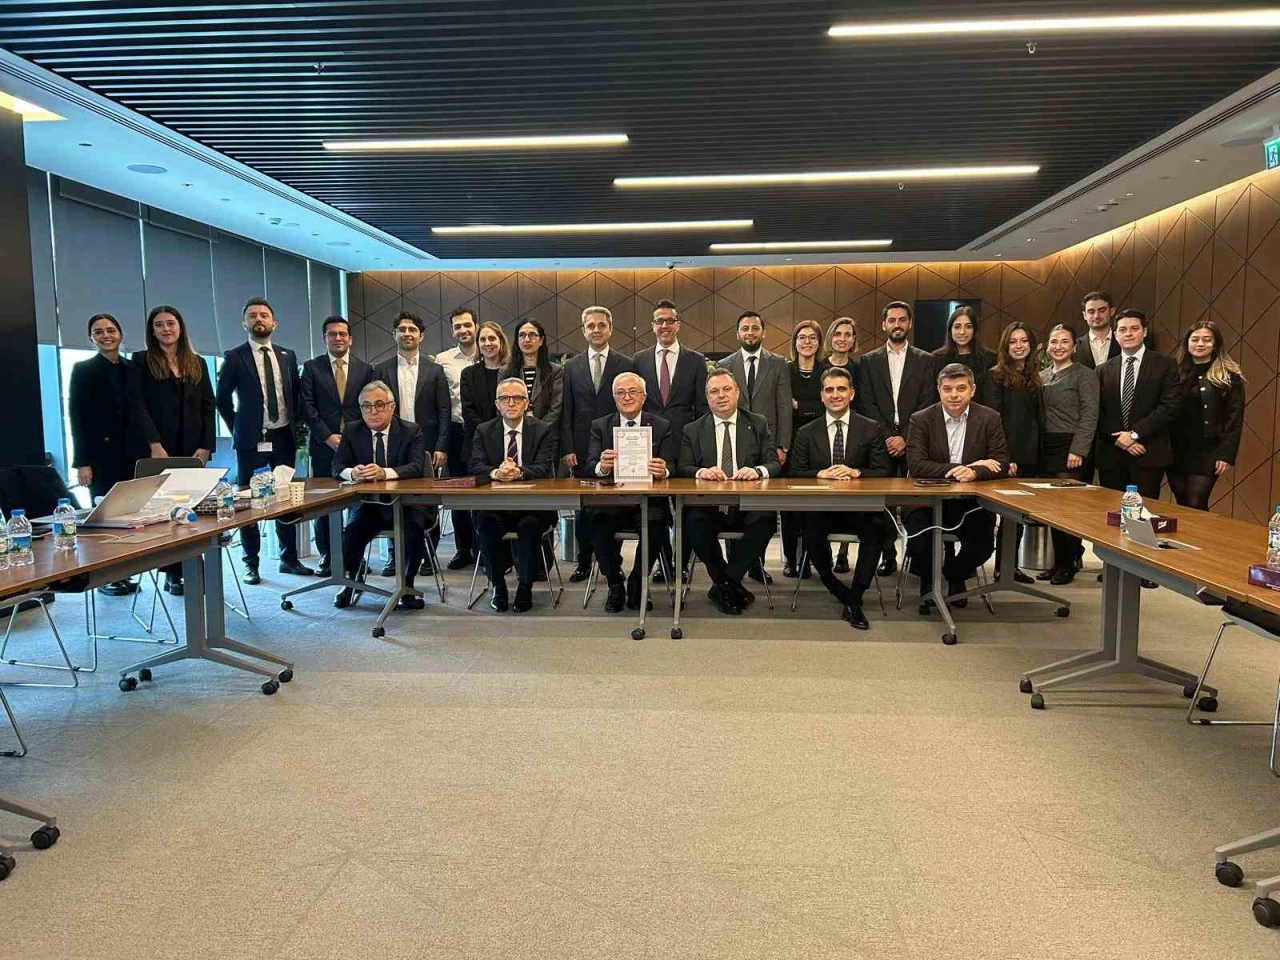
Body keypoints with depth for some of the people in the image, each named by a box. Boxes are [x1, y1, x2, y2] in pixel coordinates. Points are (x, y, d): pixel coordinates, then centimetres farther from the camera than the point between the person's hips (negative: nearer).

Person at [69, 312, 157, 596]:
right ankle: (108, 577, 8)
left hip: (133, 452, 3)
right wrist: (82, 462, -10)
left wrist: (151, 447, 2)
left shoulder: (133, 369, 12)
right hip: (102, 454, -3)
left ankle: (125, 574, 11)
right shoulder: (83, 370, 1)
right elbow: (76, 418, -4)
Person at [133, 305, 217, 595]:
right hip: (159, 450, -3)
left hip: (192, 449, 3)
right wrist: (154, 444, -13)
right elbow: (139, 406, -3)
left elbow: (208, 407, 9)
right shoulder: (141, 361, 4)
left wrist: (206, 446, -1)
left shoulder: (197, 363, 14)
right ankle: (172, 574, 3)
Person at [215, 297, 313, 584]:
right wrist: (237, 429, 0)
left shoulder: (287, 355, 9)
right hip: (251, 440, -3)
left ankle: (289, 558, 18)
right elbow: (222, 399, 2)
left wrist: (293, 424, 6)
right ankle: (251, 563, 10)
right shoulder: (234, 357, -2)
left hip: (283, 437, 3)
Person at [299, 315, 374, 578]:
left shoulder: (365, 369, 10)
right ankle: (326, 555, 12)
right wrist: (327, 436, -9)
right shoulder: (312, 367, 7)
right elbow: (306, 406, 0)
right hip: (324, 445, 0)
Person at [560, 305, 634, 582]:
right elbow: (565, 412, 6)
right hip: (582, 448, 2)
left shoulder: (626, 365, 3)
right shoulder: (571, 367, 9)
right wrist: (567, 448, -2)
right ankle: (583, 562, 17)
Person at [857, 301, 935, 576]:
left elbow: (927, 404, 1)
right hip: (881, 440, 1)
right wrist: (886, 437, -7)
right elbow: (866, 404, 3)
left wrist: (905, 438, -9)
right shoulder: (868, 361, 11)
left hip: (913, 441, 0)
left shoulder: (925, 360, 9)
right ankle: (888, 555, 7)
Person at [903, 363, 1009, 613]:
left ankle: (955, 575, 17)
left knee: (982, 545, -21)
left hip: (972, 502, 1)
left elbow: (1002, 463, -5)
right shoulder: (921, 420, -2)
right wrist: (960, 469, -22)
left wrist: (974, 472, -26)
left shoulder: (990, 419, 2)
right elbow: (915, 465, -14)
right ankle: (928, 581, 14)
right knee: (918, 546, -25)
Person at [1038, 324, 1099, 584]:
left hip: (1070, 447, -5)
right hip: (1045, 447, 5)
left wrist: (1078, 450, -16)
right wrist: (1036, 449, 4)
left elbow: (1089, 416, -8)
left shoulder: (1084, 375, -1)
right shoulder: (1042, 377, 15)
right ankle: (1058, 561, 15)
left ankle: (1069, 563, 4)